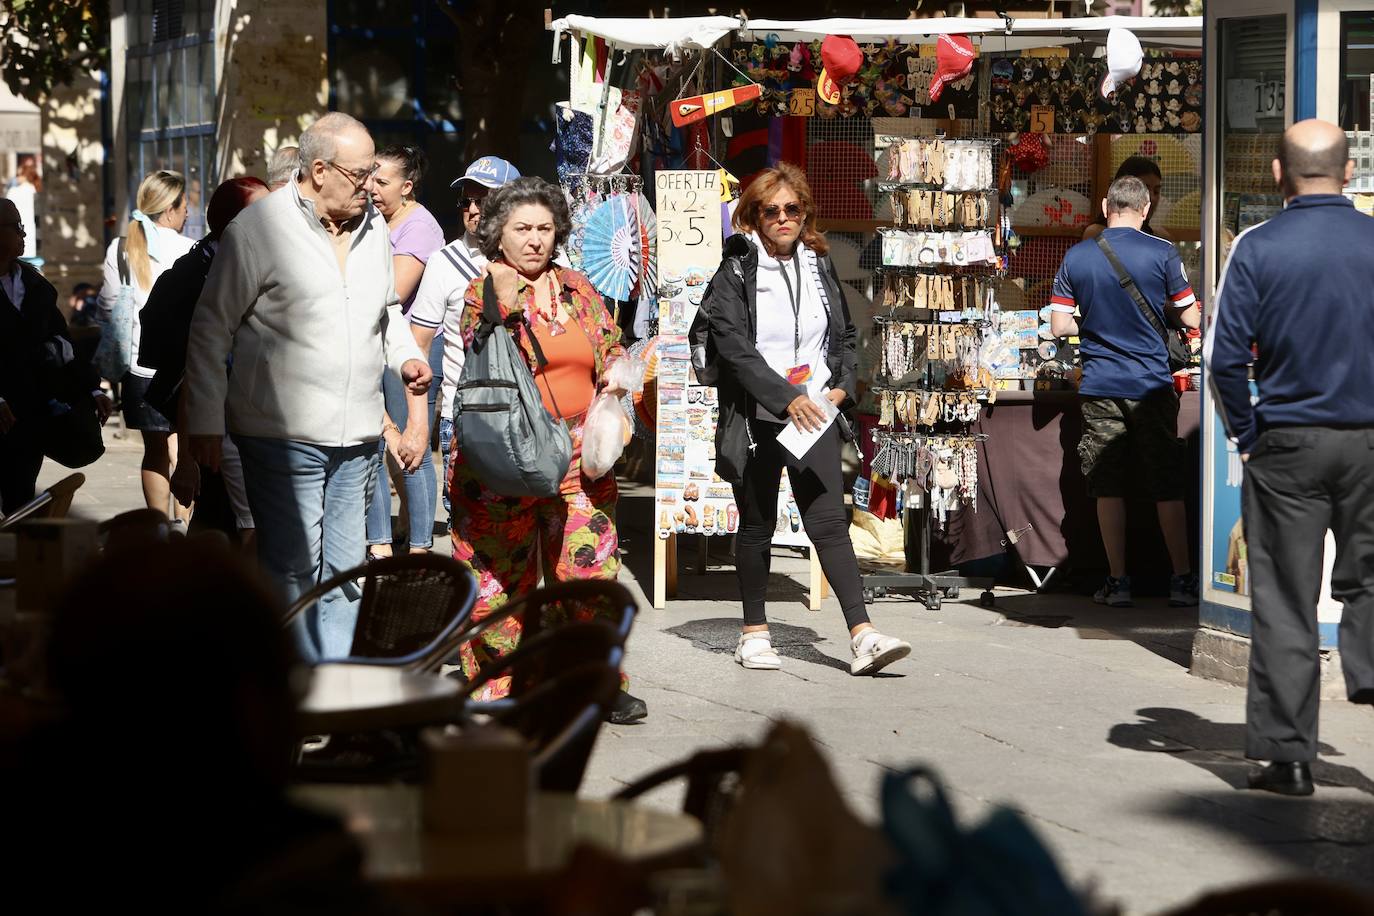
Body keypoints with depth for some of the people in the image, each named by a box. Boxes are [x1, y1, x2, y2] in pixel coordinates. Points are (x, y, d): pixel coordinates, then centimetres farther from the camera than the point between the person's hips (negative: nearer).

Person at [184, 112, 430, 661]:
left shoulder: (374, 227, 11)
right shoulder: (260, 228, -8)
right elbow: (211, 329, -4)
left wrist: (404, 355, 7)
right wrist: (206, 424, -6)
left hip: (356, 434, 6)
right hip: (284, 434, -6)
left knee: (343, 567, 10)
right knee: (294, 568, -6)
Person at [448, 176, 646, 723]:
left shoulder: (578, 289, 12)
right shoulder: (483, 294, 0)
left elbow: (610, 353, 18)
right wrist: (504, 300, -23)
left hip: (579, 457, 3)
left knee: (589, 566, 1)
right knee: (499, 575, 1)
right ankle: (496, 688, 13)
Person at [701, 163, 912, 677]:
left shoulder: (820, 268, 11)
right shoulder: (736, 273, -3)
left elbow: (845, 335, 22)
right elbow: (734, 347, -14)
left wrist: (844, 385, 4)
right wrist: (786, 398, -21)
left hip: (814, 416, 3)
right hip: (756, 419, -3)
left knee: (829, 522, -5)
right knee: (757, 527, 8)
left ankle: (863, 637, -13)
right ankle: (754, 634, 21)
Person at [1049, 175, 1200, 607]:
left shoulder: (1075, 257, 2)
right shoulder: (1162, 253, -5)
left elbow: (1059, 326, 3)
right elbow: (1190, 319, -2)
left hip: (1099, 387, 2)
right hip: (1152, 384, -1)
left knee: (1108, 486, 7)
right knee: (1167, 486, 6)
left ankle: (1117, 581, 8)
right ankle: (1182, 579, 9)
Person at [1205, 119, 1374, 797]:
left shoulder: (1259, 247, -6)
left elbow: (1225, 355, -11)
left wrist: (1245, 434, 2)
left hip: (1287, 442, -1)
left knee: (1284, 602, 5)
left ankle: (1288, 754, 7)